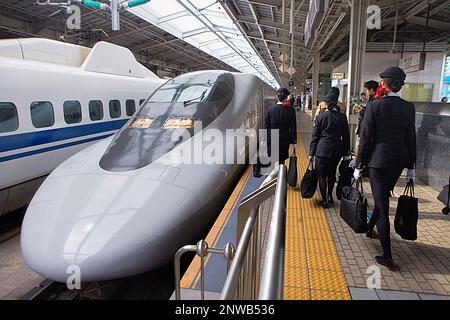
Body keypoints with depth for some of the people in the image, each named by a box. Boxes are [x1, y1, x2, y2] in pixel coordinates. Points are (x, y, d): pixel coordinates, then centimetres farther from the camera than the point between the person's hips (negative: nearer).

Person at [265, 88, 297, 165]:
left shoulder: (271, 109, -4)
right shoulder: (290, 110, -8)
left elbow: (266, 126, 2)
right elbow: (293, 127, -4)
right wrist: (294, 141, 5)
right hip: (284, 139, -1)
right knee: (281, 160, 8)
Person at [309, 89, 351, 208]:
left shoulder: (321, 116, -6)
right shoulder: (342, 117, 0)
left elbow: (315, 136, -4)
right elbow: (346, 136, 4)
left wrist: (311, 153, 2)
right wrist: (346, 152, 13)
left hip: (322, 149, -3)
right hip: (337, 150, 3)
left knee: (322, 175, 6)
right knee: (332, 173, 20)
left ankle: (324, 200, 11)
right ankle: (330, 196, 31)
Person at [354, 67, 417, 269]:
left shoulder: (374, 106, -12)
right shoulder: (409, 108, 2)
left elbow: (366, 138, -11)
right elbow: (411, 138, 6)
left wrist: (359, 165, -4)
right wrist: (411, 166, 14)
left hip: (378, 160, -5)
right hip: (400, 160, 5)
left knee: (382, 204, 0)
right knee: (383, 197, 23)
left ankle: (387, 256, 3)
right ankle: (370, 229, 45)